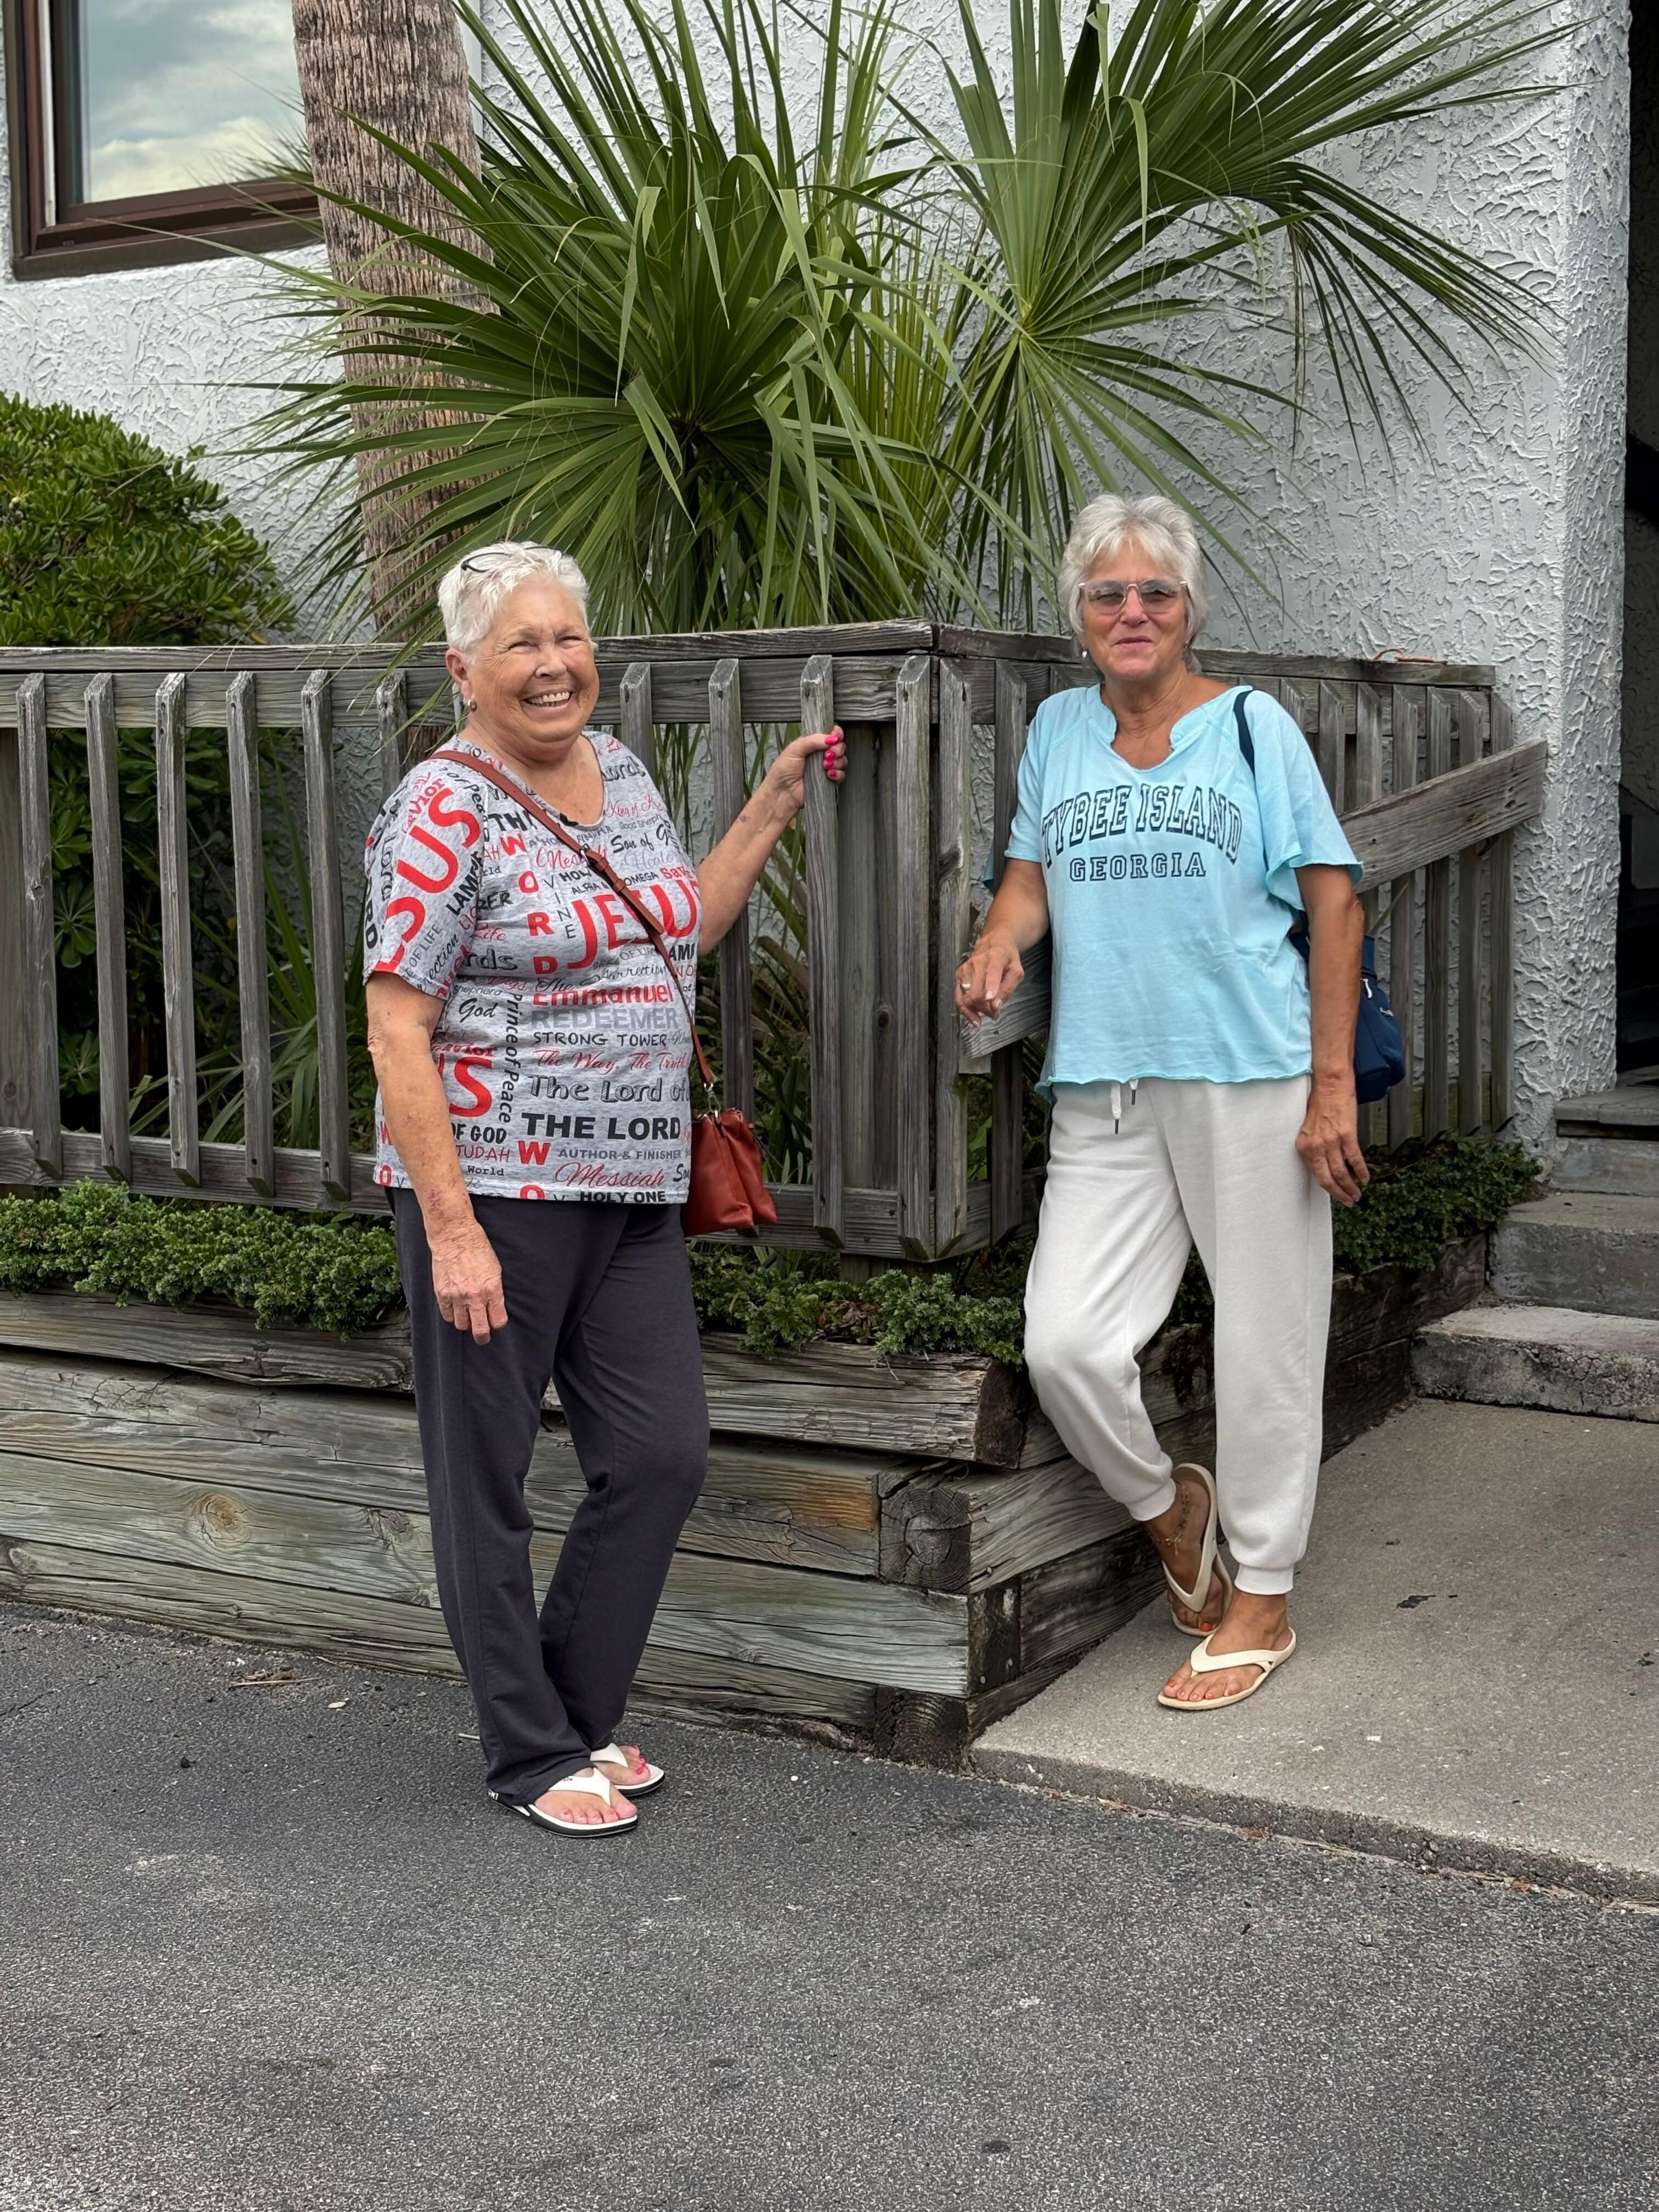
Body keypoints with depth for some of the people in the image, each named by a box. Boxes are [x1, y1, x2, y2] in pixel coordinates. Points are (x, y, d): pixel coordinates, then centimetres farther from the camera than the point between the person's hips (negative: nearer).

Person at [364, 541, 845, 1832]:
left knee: (664, 1457, 8)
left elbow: (679, 936, 25)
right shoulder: (447, 811, -12)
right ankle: (534, 1757, 18)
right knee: (487, 1477, 4)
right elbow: (397, 1030, -15)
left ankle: (584, 1713, 26)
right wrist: (451, 1228, -20)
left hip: (632, 1191, 8)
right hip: (491, 1183, -7)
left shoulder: (620, 772, 12)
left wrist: (775, 807, 19)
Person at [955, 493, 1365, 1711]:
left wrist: (1332, 1085, -6)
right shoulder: (1058, 729, 13)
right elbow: (1031, 876, 18)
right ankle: (1168, 1502, 22)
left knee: (1265, 1339, 3)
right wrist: (1001, 940, -8)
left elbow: (1335, 901, 1)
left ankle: (1263, 1600, 20)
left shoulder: (1252, 725, 2)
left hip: (1252, 1078, -3)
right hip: (1105, 1089, 3)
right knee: (1065, 1343, -8)